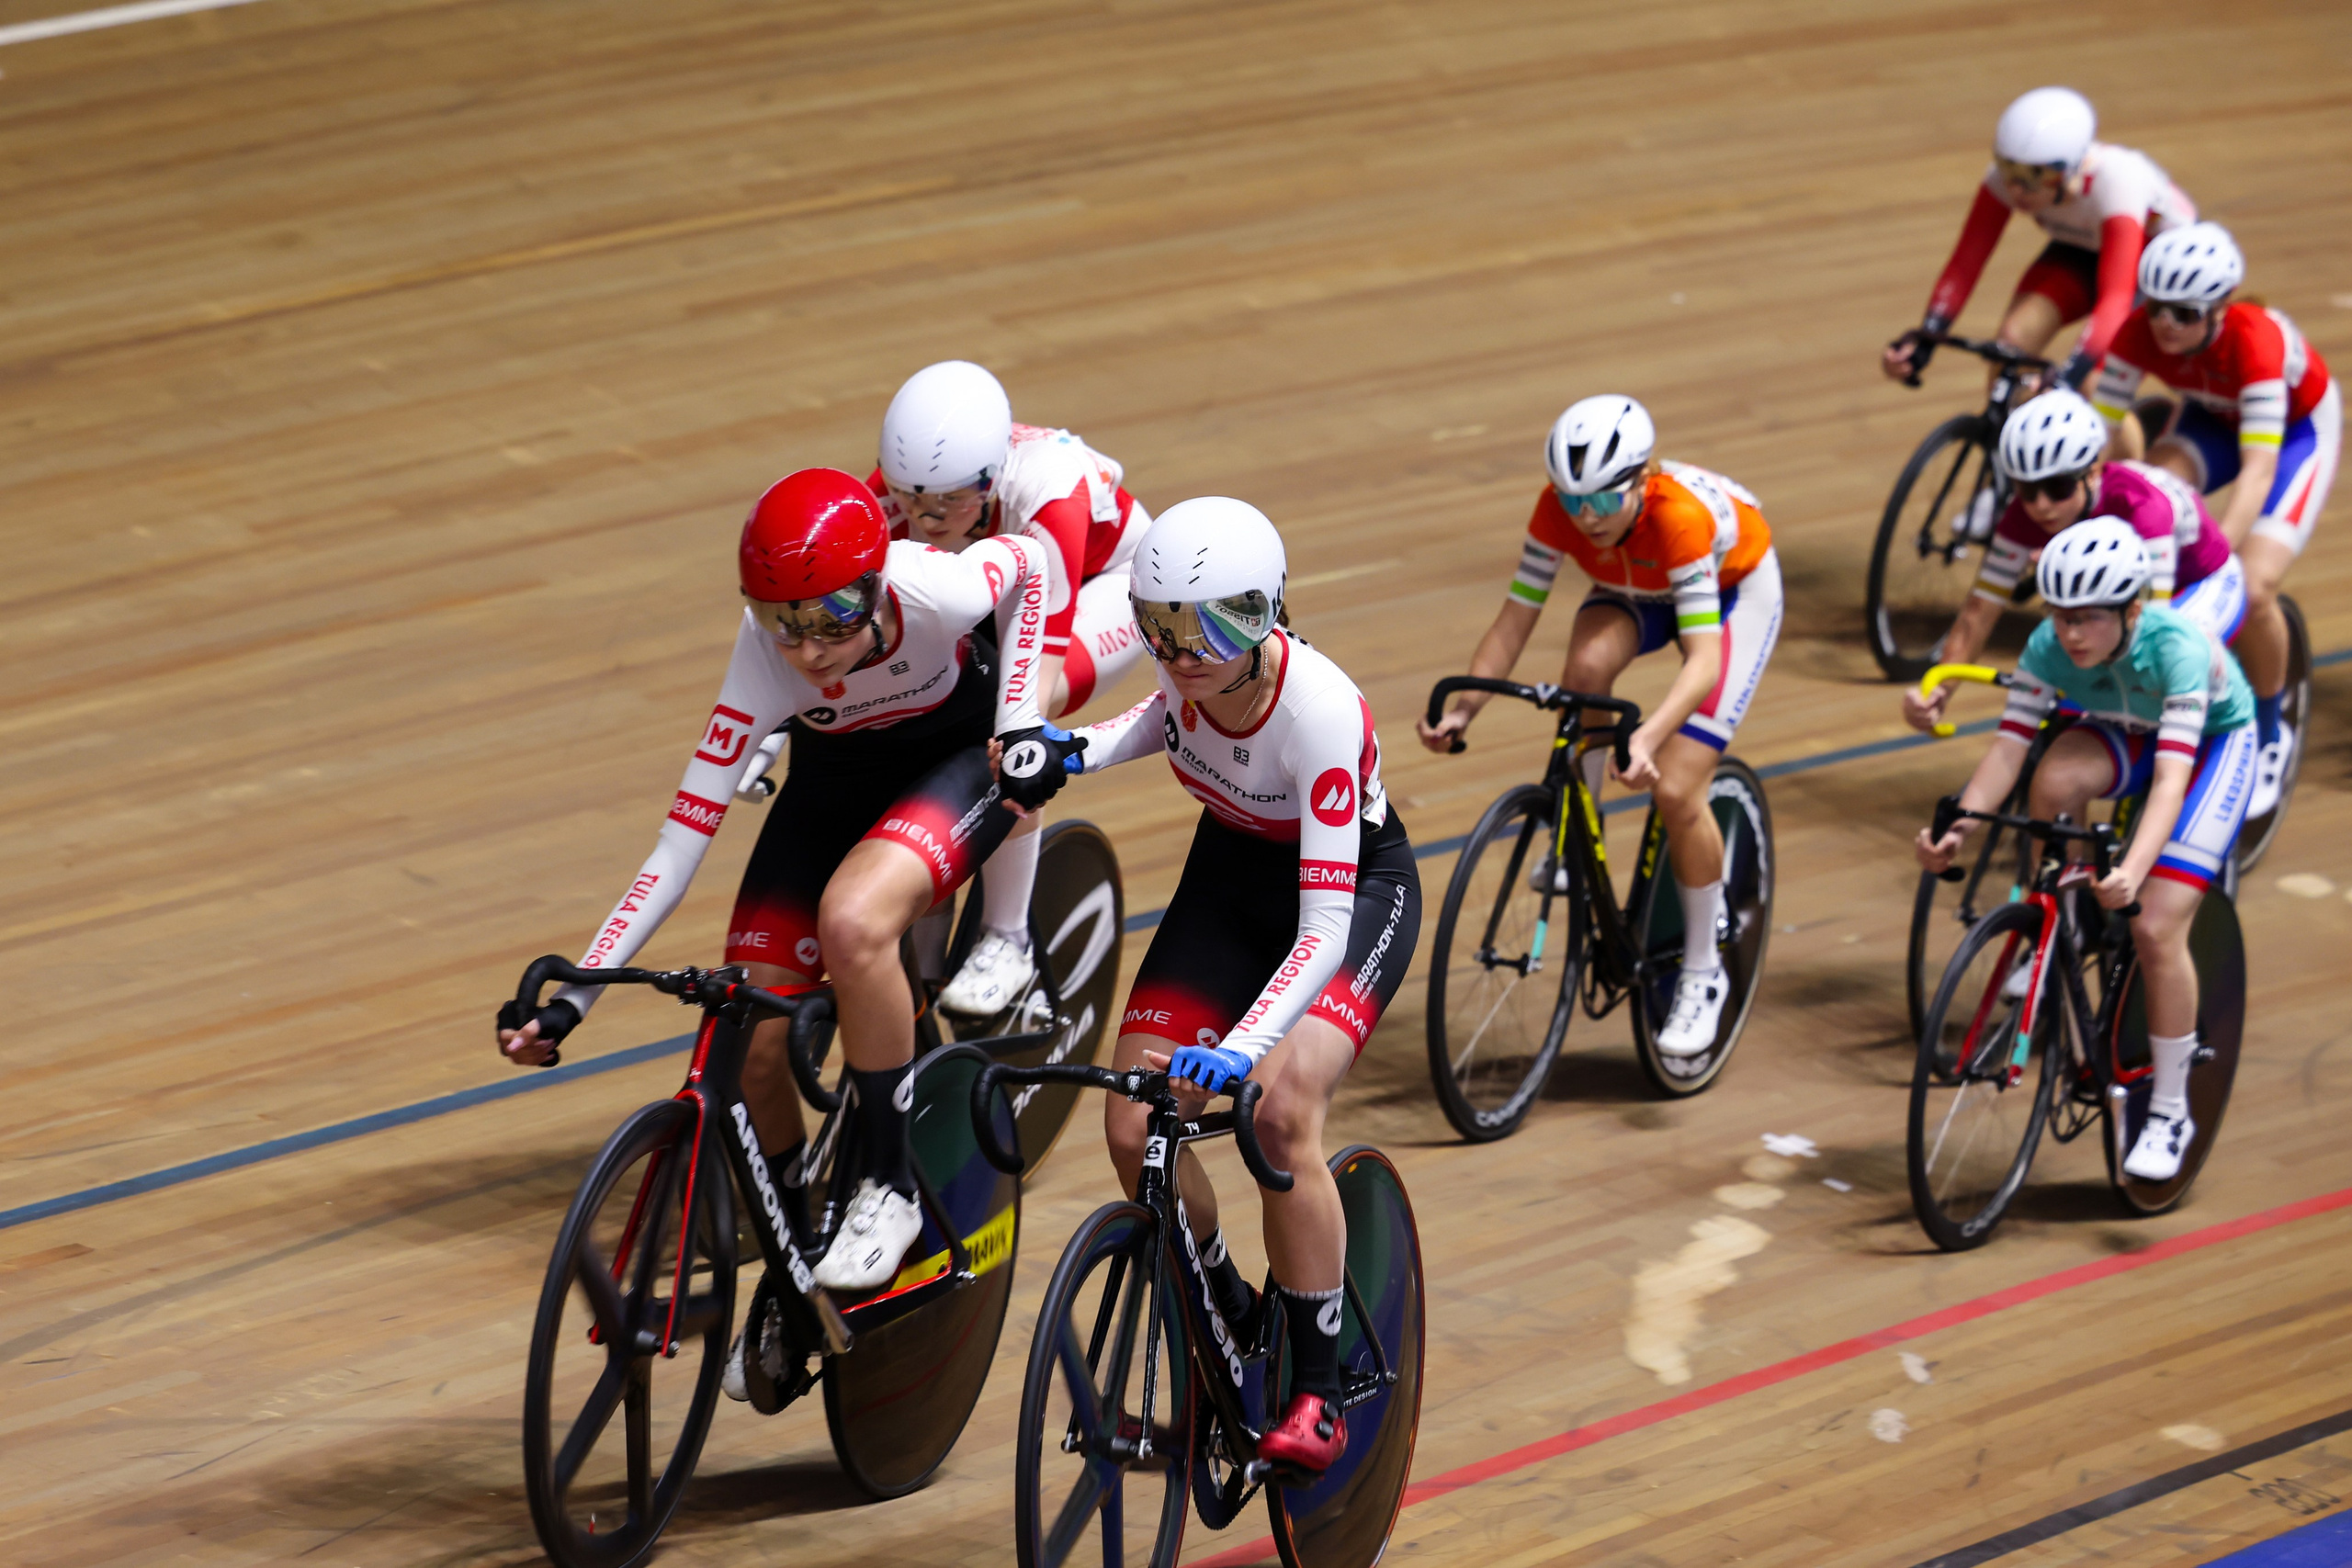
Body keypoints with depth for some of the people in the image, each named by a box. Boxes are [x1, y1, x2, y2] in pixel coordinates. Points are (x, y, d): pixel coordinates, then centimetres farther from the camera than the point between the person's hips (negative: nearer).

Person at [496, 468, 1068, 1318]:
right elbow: (679, 846, -30)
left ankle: (891, 1188, -14)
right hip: (835, 777, 3)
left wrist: (1021, 727, -15)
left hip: (963, 754, -3)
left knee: (852, 921, -34)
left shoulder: (931, 592, -37)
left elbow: (1029, 562, -11)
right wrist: (568, 1002, -35)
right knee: (746, 1049, -7)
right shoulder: (764, 656, -32)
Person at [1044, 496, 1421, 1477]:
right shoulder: (1188, 668, -20)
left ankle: (1318, 1397, -15)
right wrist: (1082, 750, -11)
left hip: (1356, 888, -6)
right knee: (1136, 1132, -9)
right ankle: (1231, 1333, 17)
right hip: (1232, 872, 6)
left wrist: (1242, 1047, -52)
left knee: (1281, 1111, -29)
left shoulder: (1319, 711, -36)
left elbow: (1324, 928, -39)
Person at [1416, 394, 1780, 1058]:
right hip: (1637, 589, 4)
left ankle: (1703, 973, 4)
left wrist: (1650, 735, -64)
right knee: (1588, 663, -32)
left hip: (1736, 587, -4)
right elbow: (1515, 621, -23)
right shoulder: (1559, 509, -29)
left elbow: (1705, 658, -48)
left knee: (1676, 789, -17)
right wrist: (1463, 705, -38)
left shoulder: (1680, 515, -42)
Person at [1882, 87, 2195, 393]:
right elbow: (1965, 264, -25)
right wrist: (1924, 339, -39)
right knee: (2013, 338, -21)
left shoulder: (2113, 184, -40)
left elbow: (2116, 299, -47)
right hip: (2083, 251, 5)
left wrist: (2069, 377, -58)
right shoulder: (2006, 177, -27)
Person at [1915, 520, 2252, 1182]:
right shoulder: (2049, 647, -25)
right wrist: (1958, 829, -45)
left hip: (2215, 742, -4)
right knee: (2056, 780, -33)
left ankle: (2169, 1112, -1)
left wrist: (2132, 871, -60)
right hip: (2127, 734, 4)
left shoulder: (2177, 647, -38)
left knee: (2155, 928, -18)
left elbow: (2171, 777, -46)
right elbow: (2008, 746, -28)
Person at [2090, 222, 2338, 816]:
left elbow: (2258, 468, -45)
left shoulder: (2255, 339, -40)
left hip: (2298, 428, -4)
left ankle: (2269, 737, 4)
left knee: (2252, 590, -22)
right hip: (2211, 419, 4)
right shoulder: (2140, 332, -28)